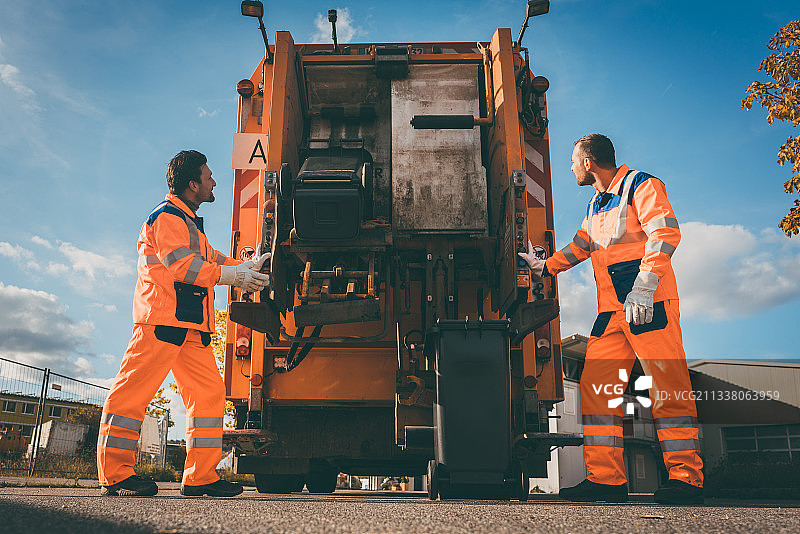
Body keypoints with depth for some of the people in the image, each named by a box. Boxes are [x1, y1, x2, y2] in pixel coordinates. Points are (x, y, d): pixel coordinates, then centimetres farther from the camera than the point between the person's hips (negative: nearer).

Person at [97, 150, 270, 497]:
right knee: (136, 388, -6)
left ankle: (200, 476, 3)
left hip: (191, 324, 10)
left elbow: (209, 258, 24)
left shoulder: (188, 222, 29)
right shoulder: (167, 215, -3)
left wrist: (246, 267, 13)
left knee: (208, 391, 2)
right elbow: (182, 265, -14)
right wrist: (234, 275, -12)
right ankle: (114, 474, 0)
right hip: (162, 316, -10)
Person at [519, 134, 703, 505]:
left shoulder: (641, 185, -2)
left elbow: (664, 233, -15)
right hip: (611, 310, 8)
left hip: (651, 306, -8)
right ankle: (606, 478, 2)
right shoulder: (595, 206, 24)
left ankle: (685, 478, 1)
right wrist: (544, 267, 29)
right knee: (596, 388, -1)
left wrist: (643, 288, -23)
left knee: (668, 390, -7)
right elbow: (579, 247, 36)